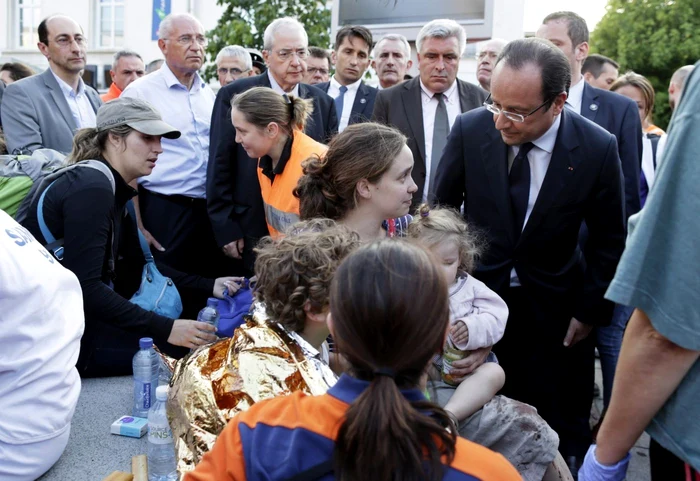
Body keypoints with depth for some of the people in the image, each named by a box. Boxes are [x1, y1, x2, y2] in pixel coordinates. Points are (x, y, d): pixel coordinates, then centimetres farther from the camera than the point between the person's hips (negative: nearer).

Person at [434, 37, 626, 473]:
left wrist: (590, 310, -2)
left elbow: (609, 238, -2)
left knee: (559, 428, 8)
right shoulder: (470, 129, -13)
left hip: (552, 307, 0)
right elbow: (441, 208, 0)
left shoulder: (597, 148, -15)